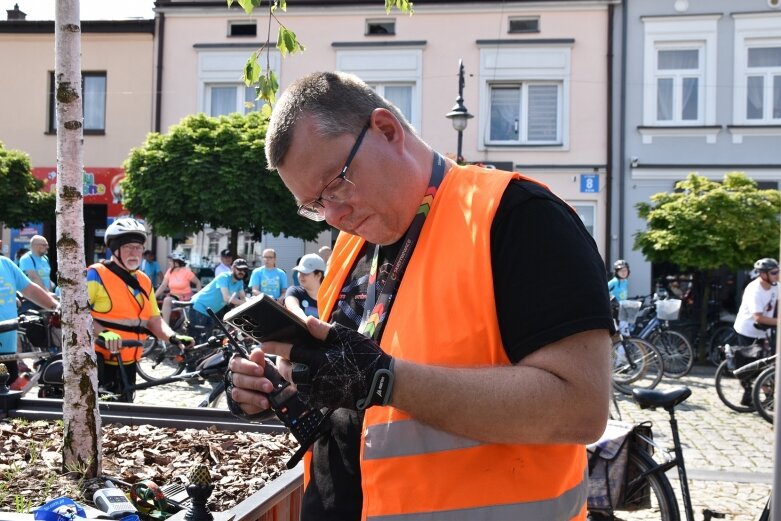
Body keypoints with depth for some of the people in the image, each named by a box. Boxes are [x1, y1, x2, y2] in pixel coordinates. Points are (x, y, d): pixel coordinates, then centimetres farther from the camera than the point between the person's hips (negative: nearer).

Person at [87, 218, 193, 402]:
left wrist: (173, 337, -8)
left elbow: (154, 319, 11)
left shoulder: (144, 281, 12)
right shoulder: (96, 275, -9)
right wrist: (103, 333, -31)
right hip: (97, 362, -7)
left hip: (127, 364, 7)